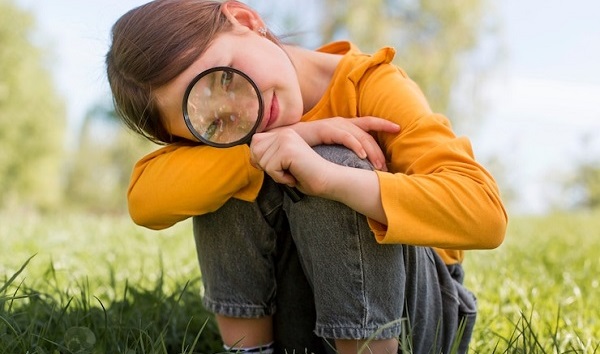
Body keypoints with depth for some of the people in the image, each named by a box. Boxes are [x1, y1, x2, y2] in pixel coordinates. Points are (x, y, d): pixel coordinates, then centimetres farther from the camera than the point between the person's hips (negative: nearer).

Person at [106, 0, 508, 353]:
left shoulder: (373, 87, -19)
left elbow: (485, 212, -32)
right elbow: (145, 199, -26)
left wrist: (326, 175, -43)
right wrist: (278, 141, -34)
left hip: (414, 313, -3)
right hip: (291, 315, 4)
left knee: (332, 164, -29)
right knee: (227, 180, -19)